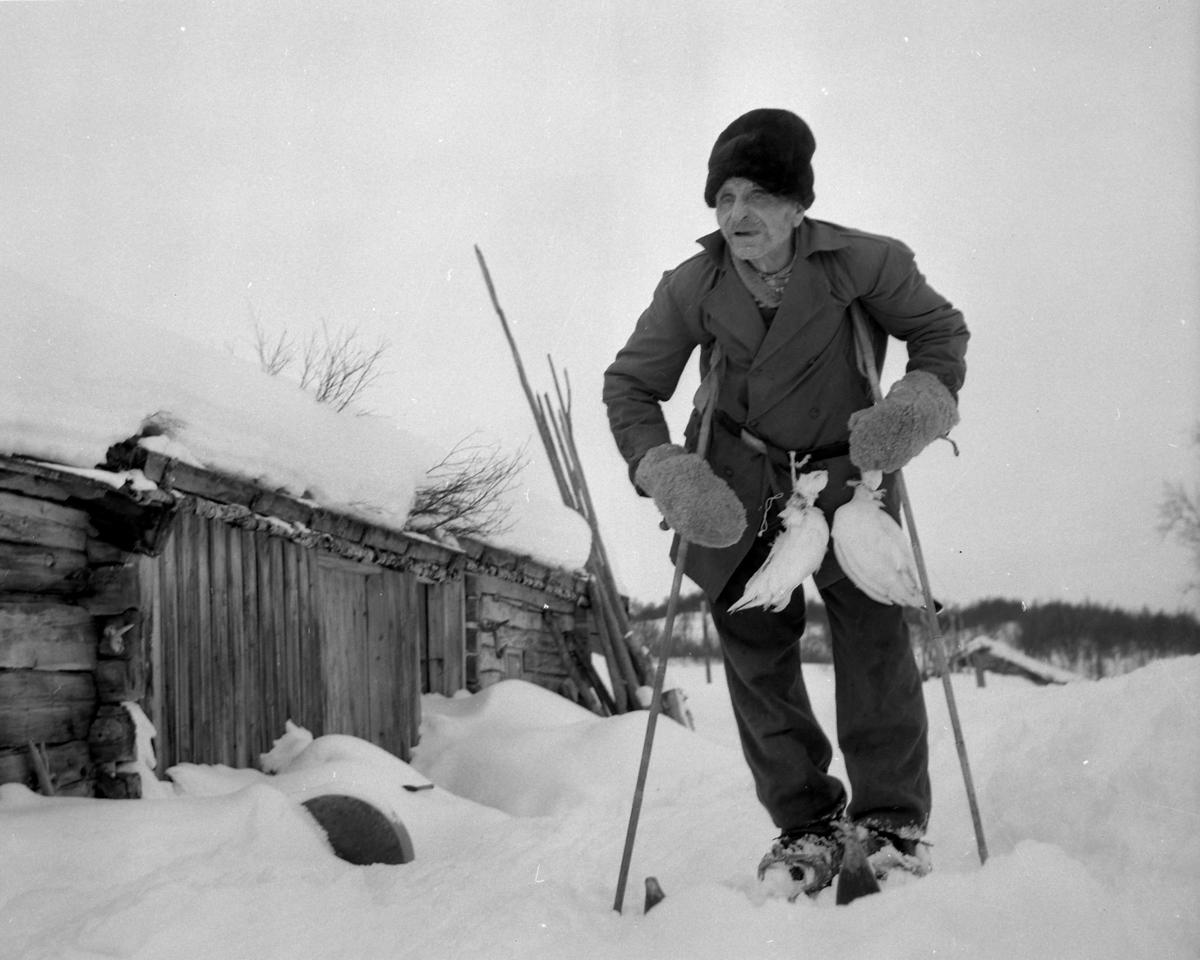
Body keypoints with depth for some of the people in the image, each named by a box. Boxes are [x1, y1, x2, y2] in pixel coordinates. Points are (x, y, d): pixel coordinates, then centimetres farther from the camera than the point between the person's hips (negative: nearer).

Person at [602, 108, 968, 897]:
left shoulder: (862, 263, -15)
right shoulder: (693, 287, -10)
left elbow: (940, 328, 0)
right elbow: (630, 383, -1)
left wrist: (925, 399, -20)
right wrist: (662, 468, -17)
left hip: (847, 472, -2)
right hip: (739, 485, 2)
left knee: (873, 632, -12)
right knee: (756, 647, 0)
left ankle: (891, 819, -1)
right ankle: (804, 823, 9)